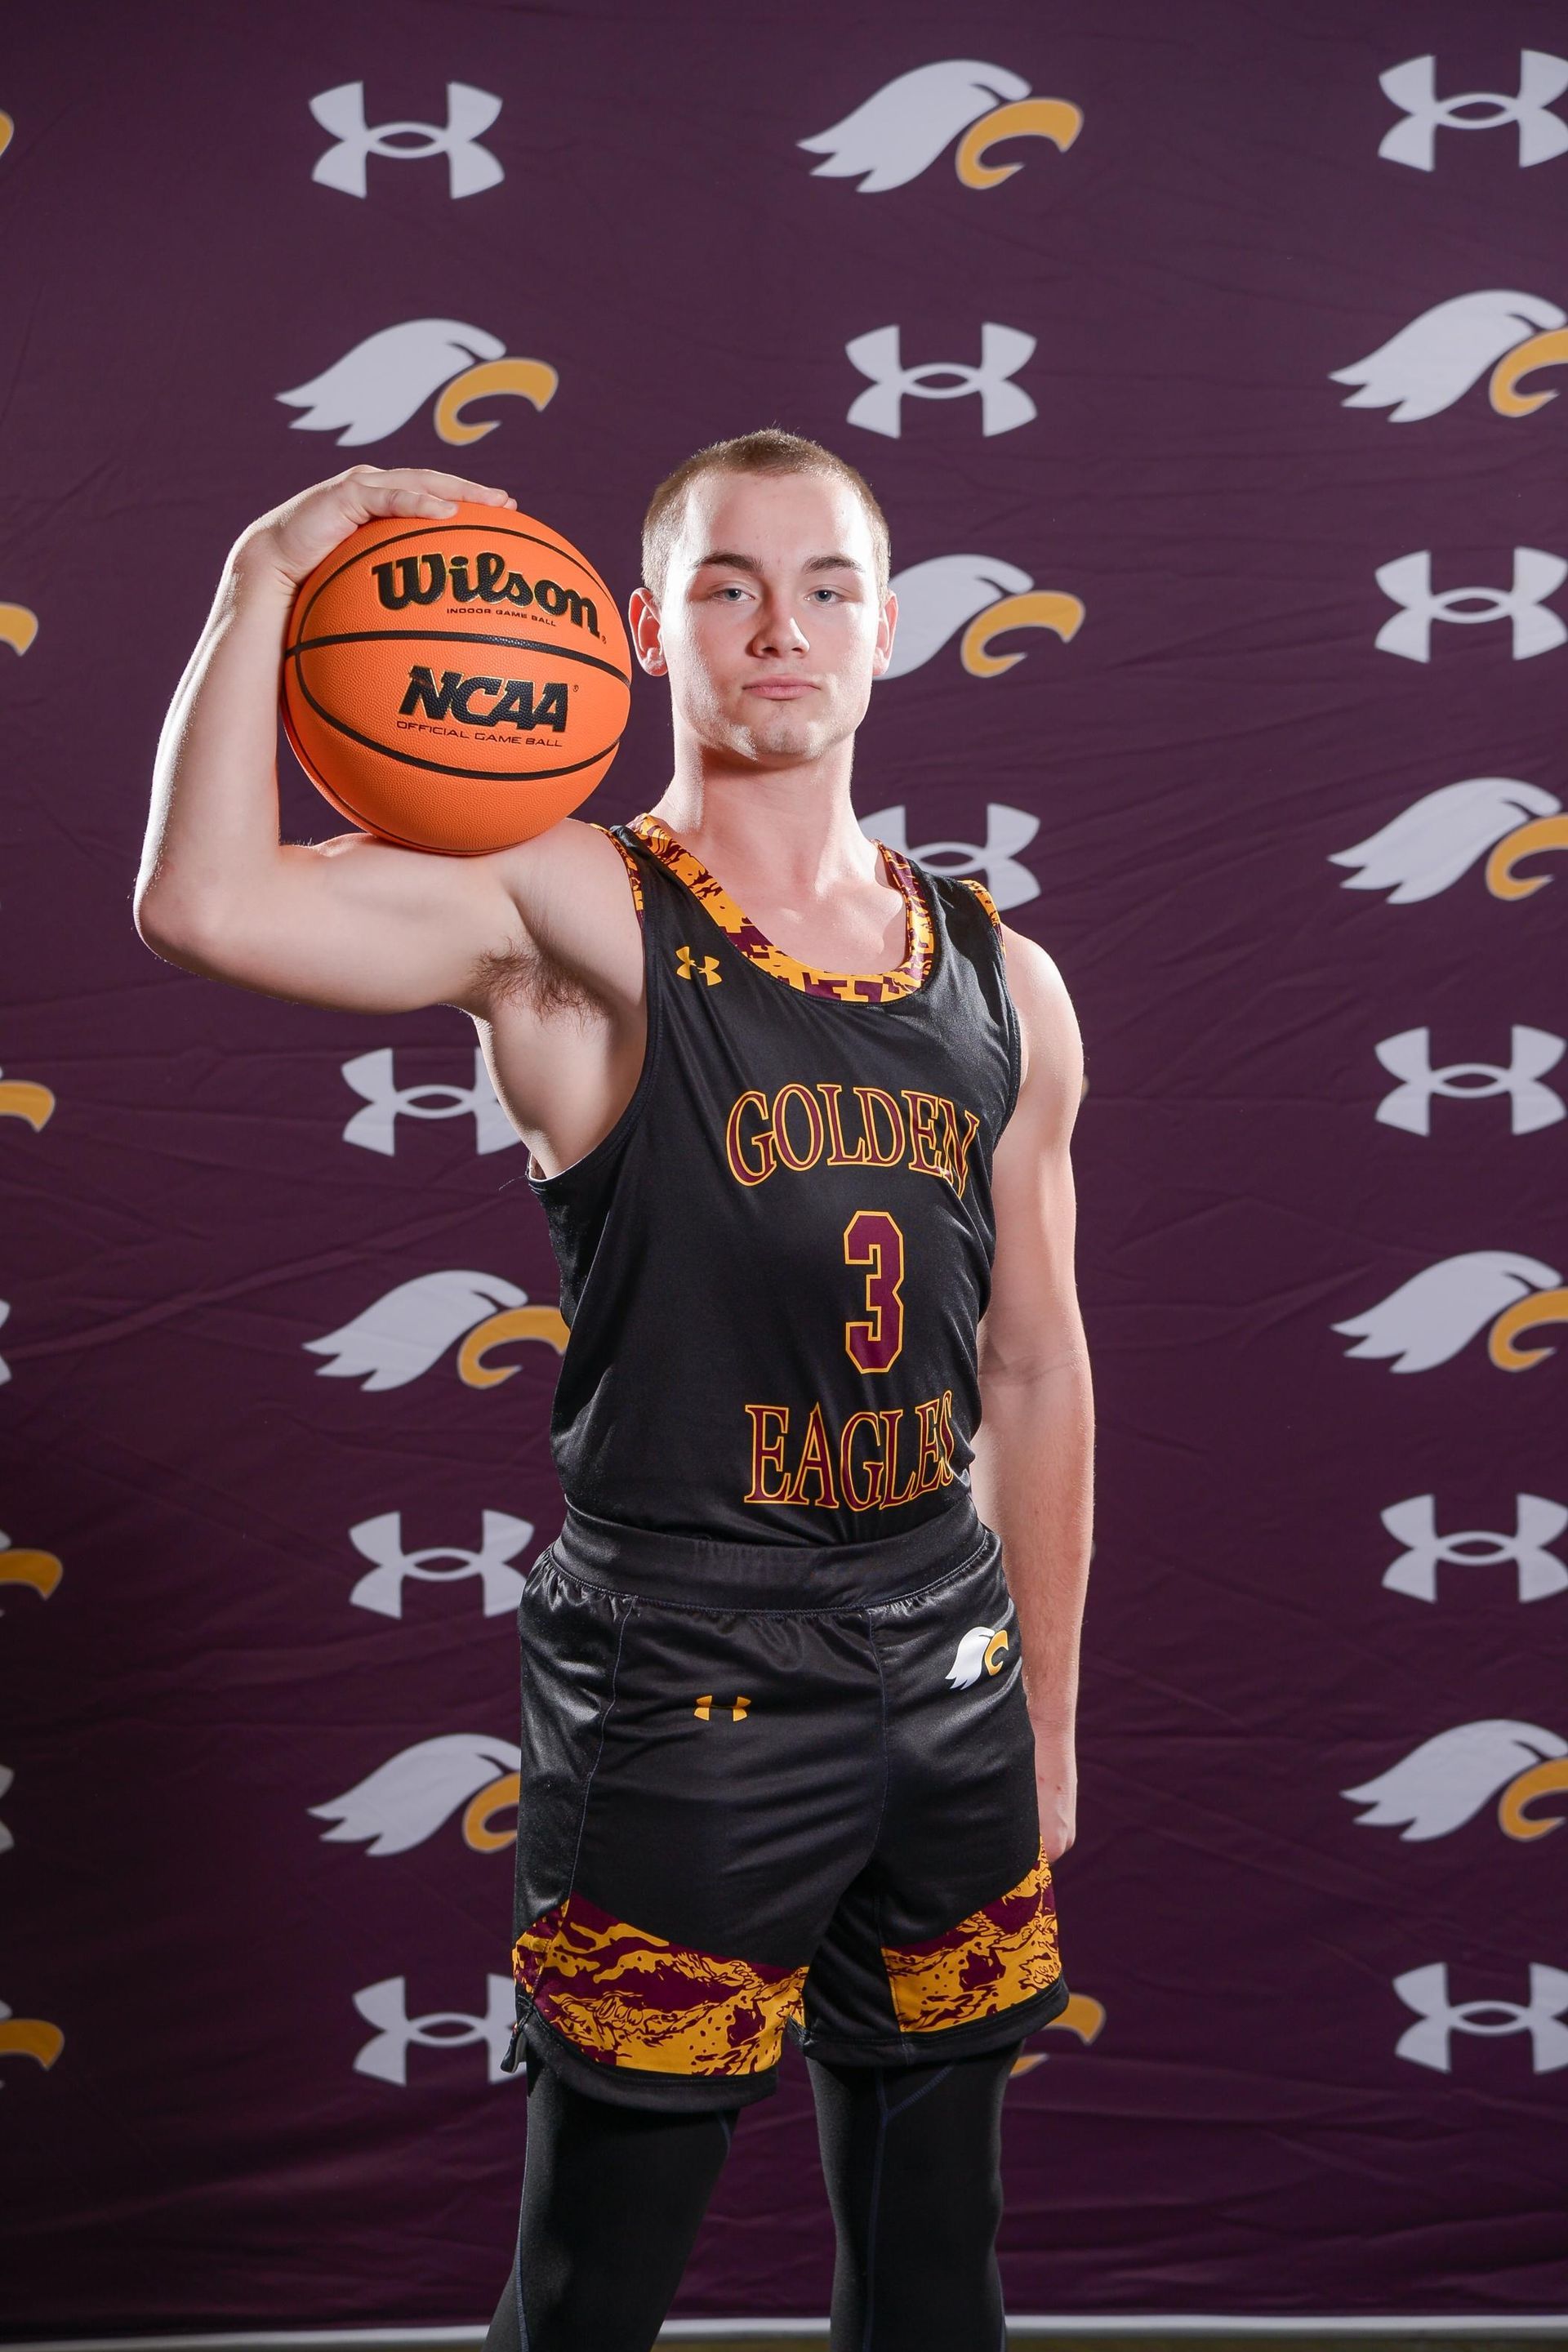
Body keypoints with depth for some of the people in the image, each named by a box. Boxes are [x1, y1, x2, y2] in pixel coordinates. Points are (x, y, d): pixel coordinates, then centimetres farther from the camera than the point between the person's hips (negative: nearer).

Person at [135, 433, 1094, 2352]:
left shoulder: (1000, 981, 8)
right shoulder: (580, 913, -8)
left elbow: (1035, 1369, 13)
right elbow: (206, 905, -26)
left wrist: (1046, 1720, 15)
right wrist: (270, 569, -21)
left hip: (951, 1668, 5)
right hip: (682, 1689, -5)